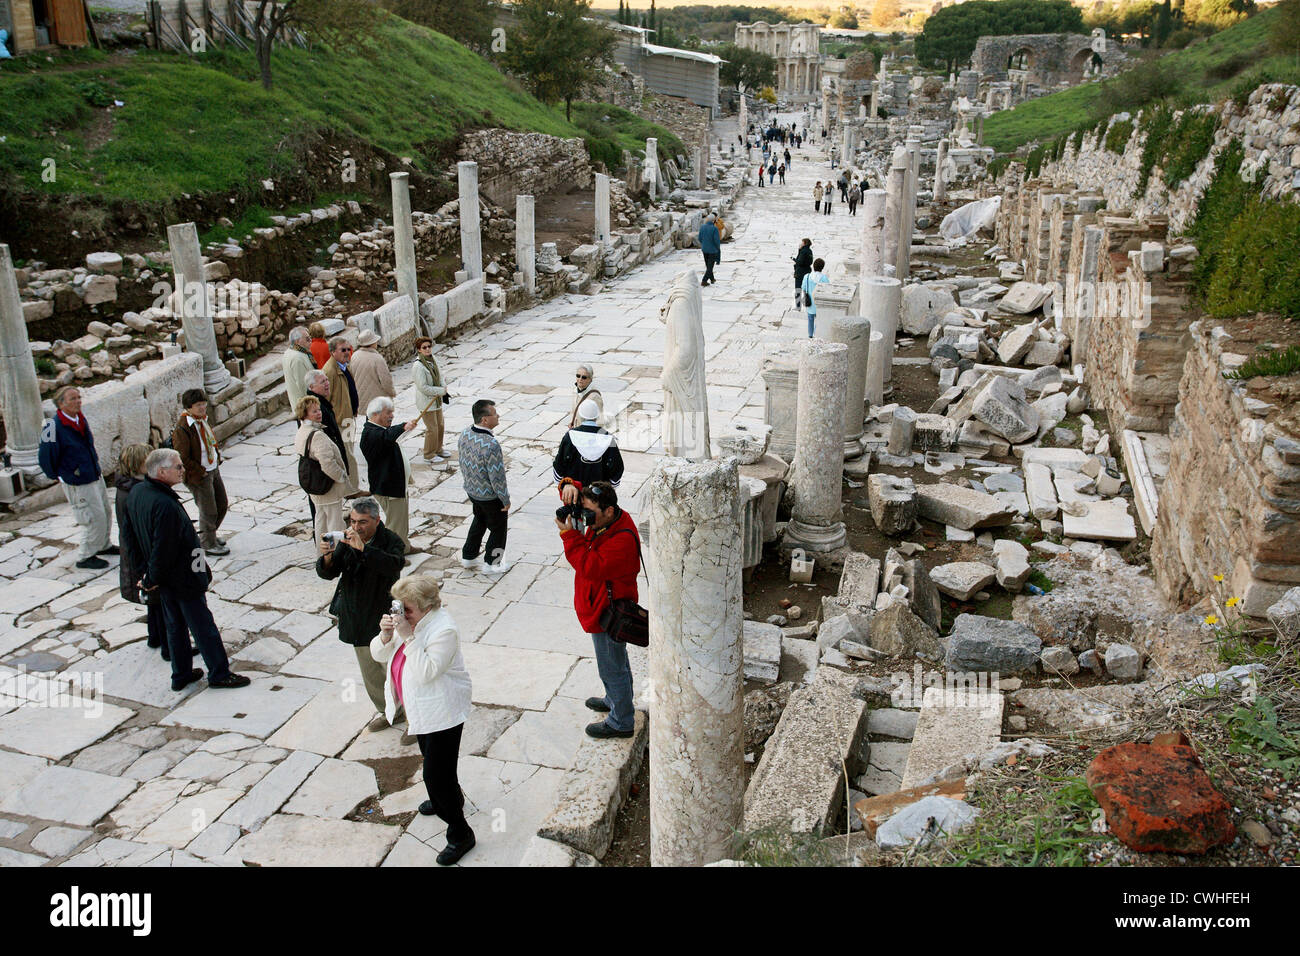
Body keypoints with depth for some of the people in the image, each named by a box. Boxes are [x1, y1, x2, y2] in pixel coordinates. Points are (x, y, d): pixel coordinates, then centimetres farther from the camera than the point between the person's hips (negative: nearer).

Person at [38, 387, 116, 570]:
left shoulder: (81, 419, 3)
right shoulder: (54, 426, -22)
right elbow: (45, 457, -13)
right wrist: (58, 477, -1)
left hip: (96, 477, 8)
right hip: (77, 485, -8)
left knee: (105, 513, 19)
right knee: (95, 519, -5)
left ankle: (103, 545, 40)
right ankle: (85, 557, 11)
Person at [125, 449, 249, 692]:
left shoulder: (136, 492, -2)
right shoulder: (165, 505, -32)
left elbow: (132, 537, 9)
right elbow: (163, 550, -28)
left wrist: (148, 576, 14)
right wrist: (151, 580, -9)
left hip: (165, 581, 9)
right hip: (183, 578, -9)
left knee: (175, 626, 20)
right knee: (203, 626, 6)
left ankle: (181, 675, 32)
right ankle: (219, 674, 19)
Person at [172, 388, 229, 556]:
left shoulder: (202, 420, 3)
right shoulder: (182, 429, -23)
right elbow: (182, 458, -21)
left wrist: (217, 458, 10)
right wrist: (201, 472, -16)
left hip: (213, 469, 9)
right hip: (198, 476, -9)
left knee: (223, 504, 18)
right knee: (209, 511, 1)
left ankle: (208, 535, 39)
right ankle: (208, 544, 20)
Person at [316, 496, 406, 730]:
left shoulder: (390, 541, -16)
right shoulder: (347, 541, -1)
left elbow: (395, 564, -36)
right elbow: (327, 573, -1)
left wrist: (363, 547, -43)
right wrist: (327, 557, -24)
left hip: (384, 617, -5)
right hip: (357, 620, 5)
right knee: (370, 673, 18)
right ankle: (387, 711, 38)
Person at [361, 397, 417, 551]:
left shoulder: (378, 428, 7)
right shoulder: (370, 434, -27)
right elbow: (387, 437, -49)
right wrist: (404, 427, -64)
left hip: (397, 483, 11)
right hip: (387, 487, -11)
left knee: (402, 516, 25)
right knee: (394, 522, 0)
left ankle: (404, 545, 42)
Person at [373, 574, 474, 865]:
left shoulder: (444, 630, -27)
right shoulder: (406, 620, -3)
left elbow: (426, 672, -33)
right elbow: (379, 655, 0)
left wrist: (408, 636, -35)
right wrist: (386, 634, -21)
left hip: (443, 712, -9)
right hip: (420, 708, 9)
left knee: (436, 773, -6)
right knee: (431, 760, 27)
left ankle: (460, 834, 8)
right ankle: (450, 797, 53)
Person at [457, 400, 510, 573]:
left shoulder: (465, 434, -10)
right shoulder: (491, 445, -34)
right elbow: (497, 477, -26)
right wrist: (506, 500, -12)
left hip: (471, 490, 7)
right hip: (490, 496, -7)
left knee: (479, 520, 30)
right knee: (497, 528, 16)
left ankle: (468, 557, 41)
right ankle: (491, 563, 32)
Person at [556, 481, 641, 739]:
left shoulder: (623, 540, -32)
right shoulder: (603, 521, -3)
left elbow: (592, 568, -36)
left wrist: (569, 535, -34)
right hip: (602, 607, 10)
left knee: (611, 667, 6)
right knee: (615, 658, 28)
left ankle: (621, 722, 22)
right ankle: (615, 700, 49)